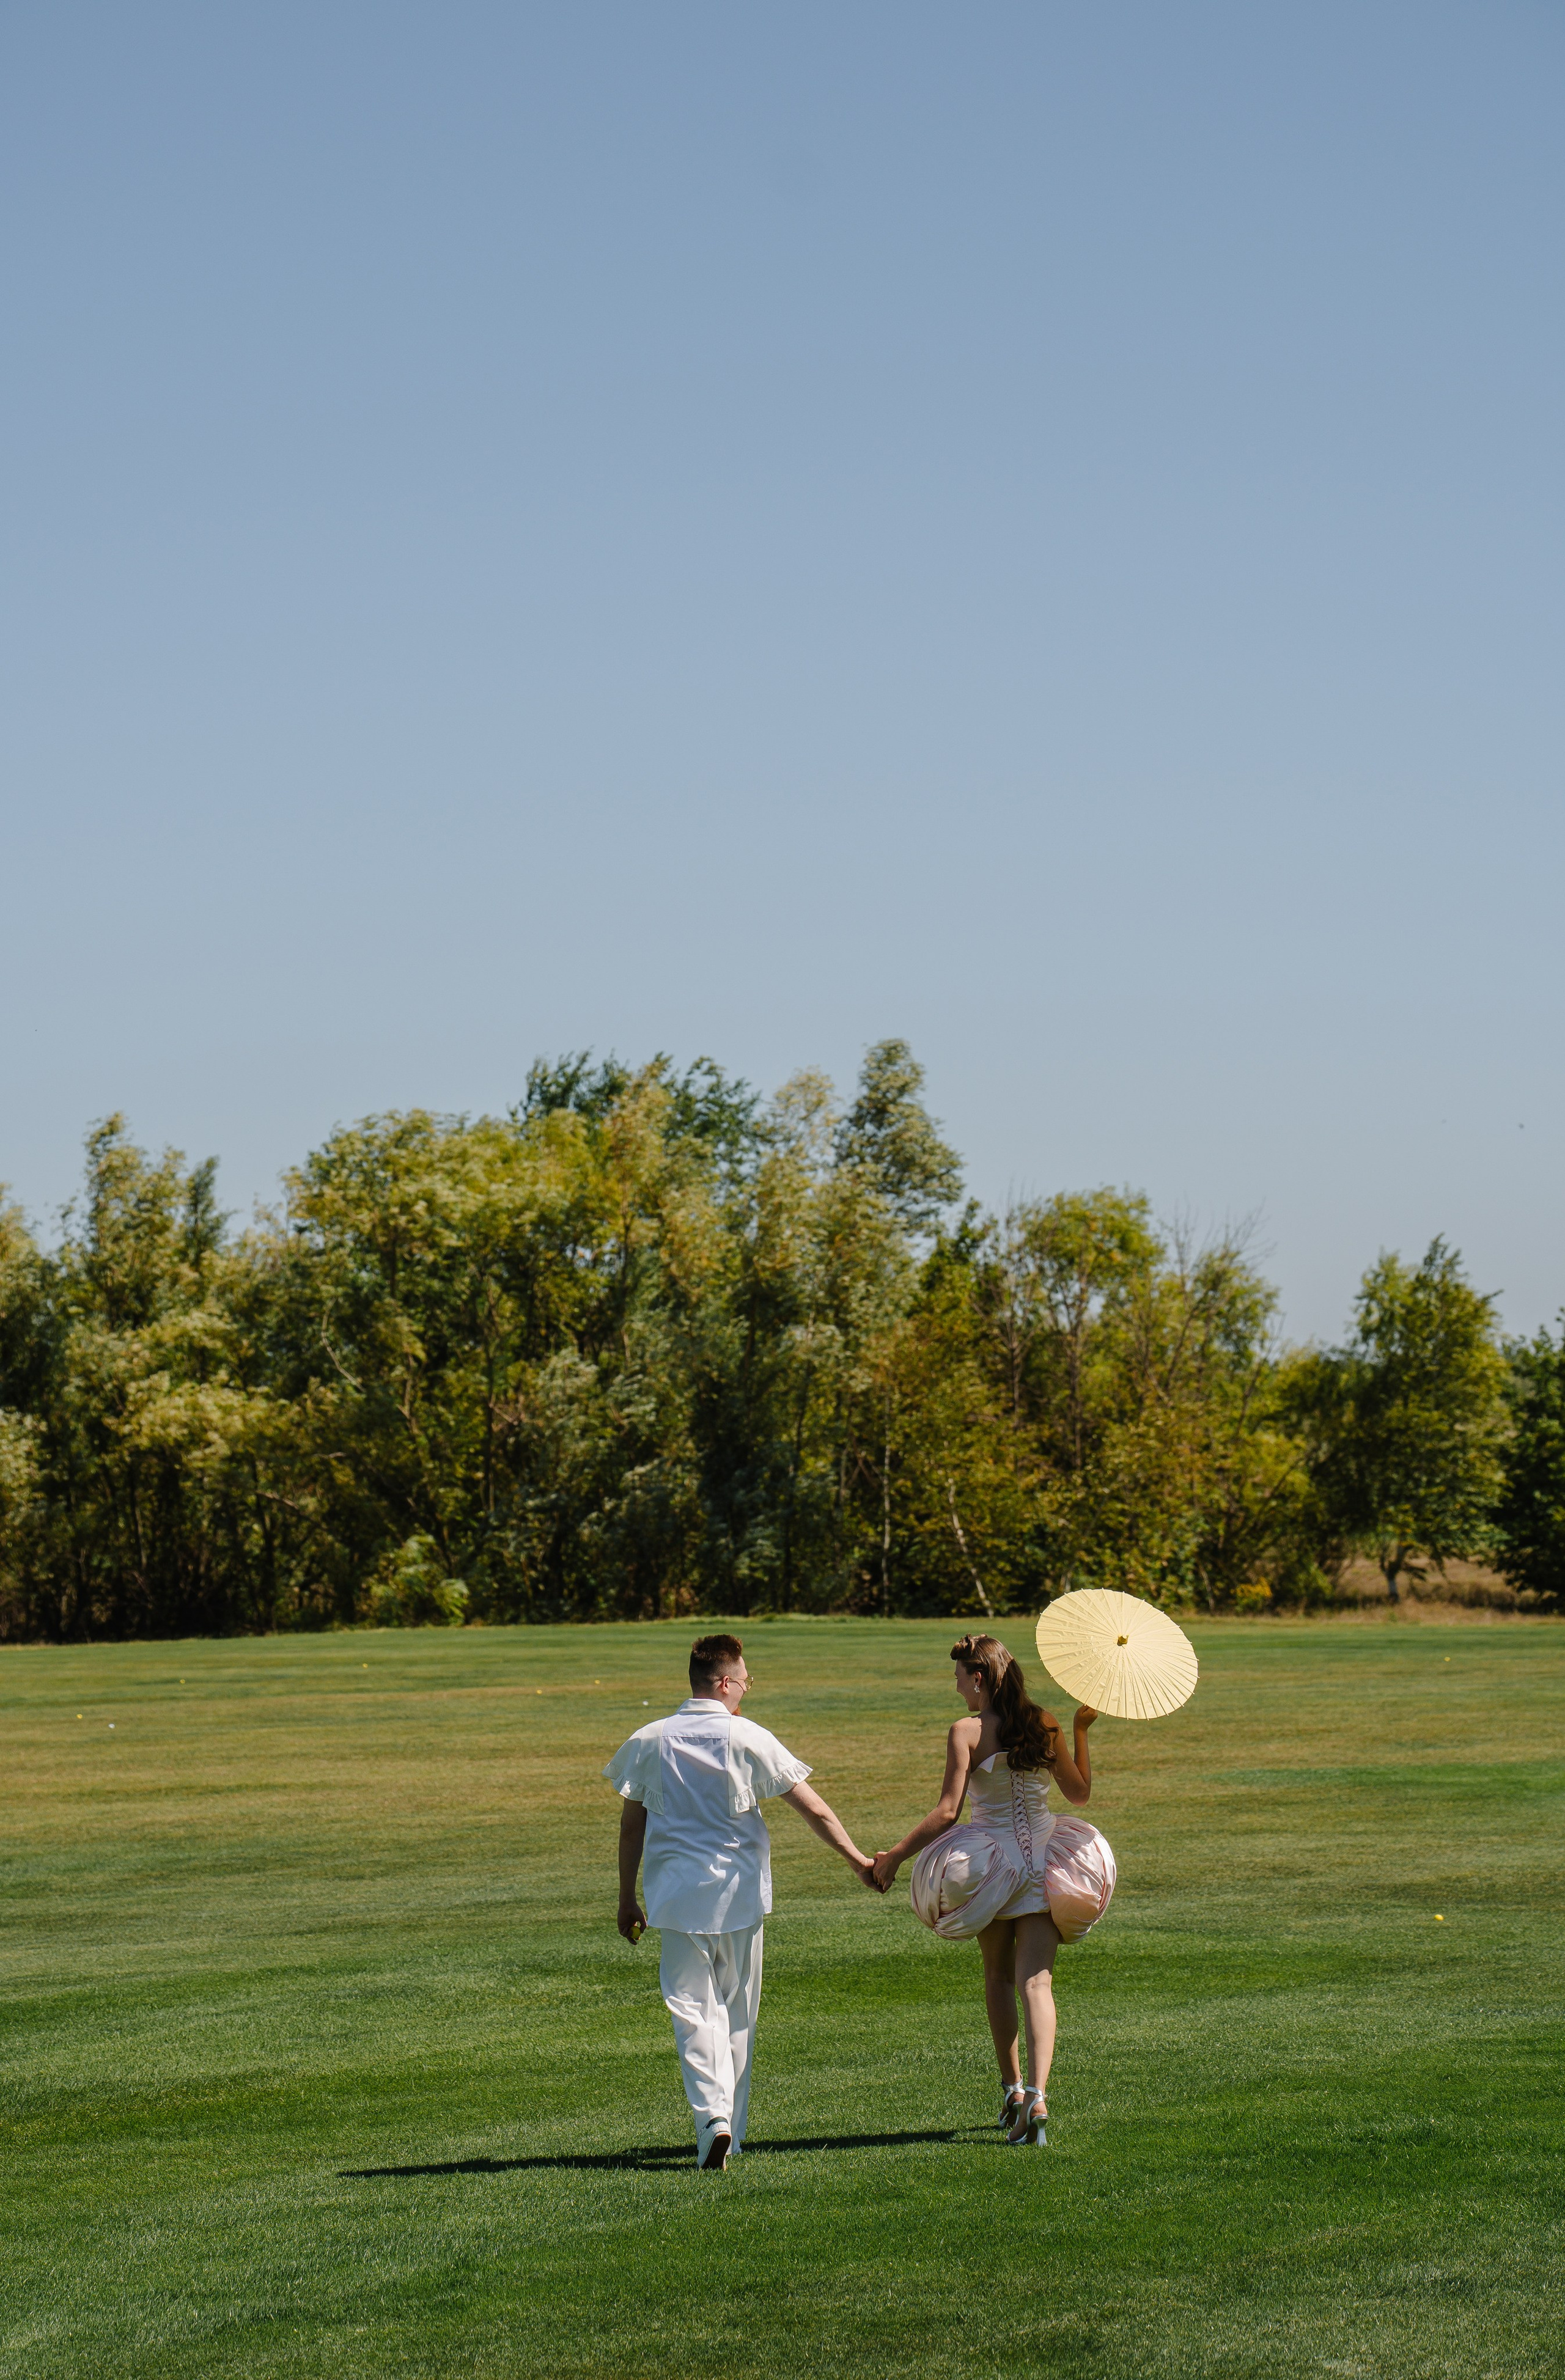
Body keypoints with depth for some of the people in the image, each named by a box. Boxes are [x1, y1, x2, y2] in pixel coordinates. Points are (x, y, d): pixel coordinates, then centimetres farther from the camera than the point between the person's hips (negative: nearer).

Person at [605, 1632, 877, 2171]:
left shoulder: (649, 1742, 1)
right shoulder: (748, 1739, -5)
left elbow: (631, 1827, 6)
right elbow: (815, 1810, -3)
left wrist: (627, 1899, 15)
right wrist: (858, 1859, 8)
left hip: (678, 1894, 0)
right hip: (738, 1891, 0)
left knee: (693, 2010, -1)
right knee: (738, 2013, 13)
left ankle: (713, 2117, -20)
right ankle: (731, 2129, 17)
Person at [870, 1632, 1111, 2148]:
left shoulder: (967, 1733, -10)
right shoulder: (1044, 1725, 2)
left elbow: (947, 1812, -16)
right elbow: (1079, 1792, 13)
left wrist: (895, 1856, -10)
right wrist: (1082, 1732, 22)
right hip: (1042, 1861, 2)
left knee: (998, 1976, 20)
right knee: (1035, 1982, -4)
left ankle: (1011, 2087, 24)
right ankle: (1036, 2095, -22)